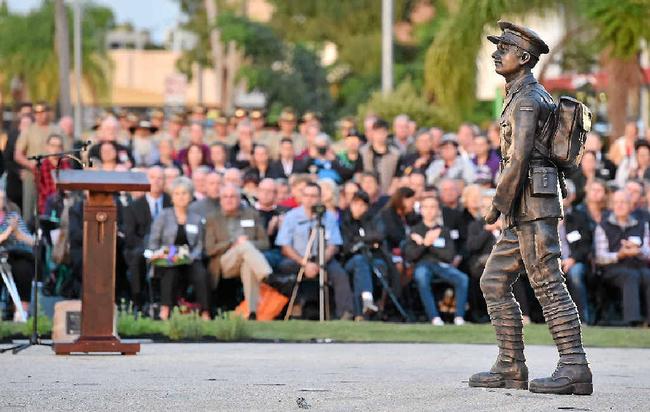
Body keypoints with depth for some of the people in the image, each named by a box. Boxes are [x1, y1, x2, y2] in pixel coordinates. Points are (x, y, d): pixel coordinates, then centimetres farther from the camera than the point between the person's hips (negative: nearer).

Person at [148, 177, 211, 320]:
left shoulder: (196, 219, 18)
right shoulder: (163, 216, 12)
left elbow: (199, 245, 11)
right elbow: (153, 242, 9)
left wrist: (190, 256, -9)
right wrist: (159, 253, -12)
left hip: (189, 260, 2)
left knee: (201, 274, -31)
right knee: (171, 272, -37)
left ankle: (205, 313, -36)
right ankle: (165, 311, -42)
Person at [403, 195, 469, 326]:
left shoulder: (444, 231, 17)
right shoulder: (415, 230, 14)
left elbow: (450, 256, 3)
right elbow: (408, 256, 1)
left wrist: (430, 245, -5)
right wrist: (425, 243, -11)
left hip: (441, 265, 2)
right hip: (422, 265, -2)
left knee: (463, 278, -28)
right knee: (422, 278, -39)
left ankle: (459, 317, -26)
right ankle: (434, 317, -38)